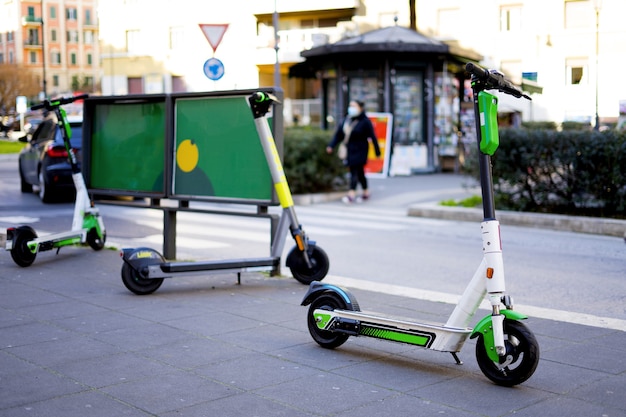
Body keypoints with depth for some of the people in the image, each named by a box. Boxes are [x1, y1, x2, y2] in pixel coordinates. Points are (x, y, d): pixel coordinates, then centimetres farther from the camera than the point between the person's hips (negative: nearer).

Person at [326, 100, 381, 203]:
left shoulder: (365, 121, -10)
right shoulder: (347, 119, 8)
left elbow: (372, 137, -8)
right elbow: (339, 133, 8)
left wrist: (377, 151, -7)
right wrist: (331, 145, -3)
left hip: (360, 150, -6)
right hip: (350, 150, 7)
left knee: (355, 171, -13)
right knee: (359, 172, 14)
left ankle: (351, 194, -16)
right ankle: (366, 193, 25)